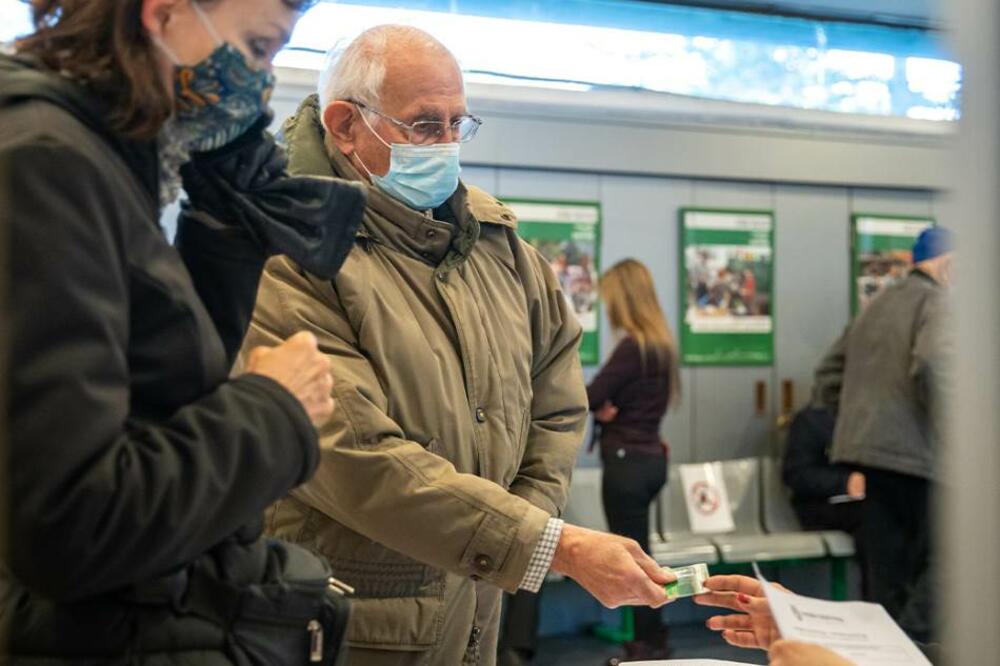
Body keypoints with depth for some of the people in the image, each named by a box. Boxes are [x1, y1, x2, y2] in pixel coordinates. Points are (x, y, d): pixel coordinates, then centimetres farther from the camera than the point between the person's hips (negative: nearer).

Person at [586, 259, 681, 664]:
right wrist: (605, 407, -6)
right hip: (649, 456, 9)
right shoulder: (660, 342, 9)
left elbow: (589, 398, -20)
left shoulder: (632, 346, -19)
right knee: (637, 552, 18)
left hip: (627, 461, -9)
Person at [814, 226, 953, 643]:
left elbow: (829, 372, 22)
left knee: (887, 567, 12)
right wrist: (947, 425, -14)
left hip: (866, 448, 8)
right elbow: (932, 364, -24)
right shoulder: (938, 302, -5)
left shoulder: (878, 305, 20)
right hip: (915, 451, -8)